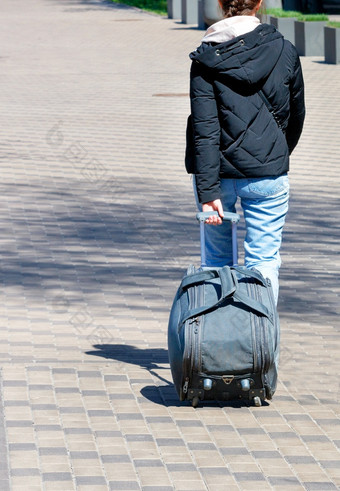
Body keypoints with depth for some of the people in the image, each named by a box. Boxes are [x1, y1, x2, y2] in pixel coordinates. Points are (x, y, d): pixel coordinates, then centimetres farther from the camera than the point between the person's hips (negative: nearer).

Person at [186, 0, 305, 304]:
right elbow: (296, 114, 10)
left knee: (217, 260, 17)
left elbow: (205, 129, -12)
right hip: (267, 174, 0)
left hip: (220, 172, 1)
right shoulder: (284, 51, -3)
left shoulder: (206, 59, -7)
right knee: (264, 261, 4)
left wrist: (208, 191, -13)